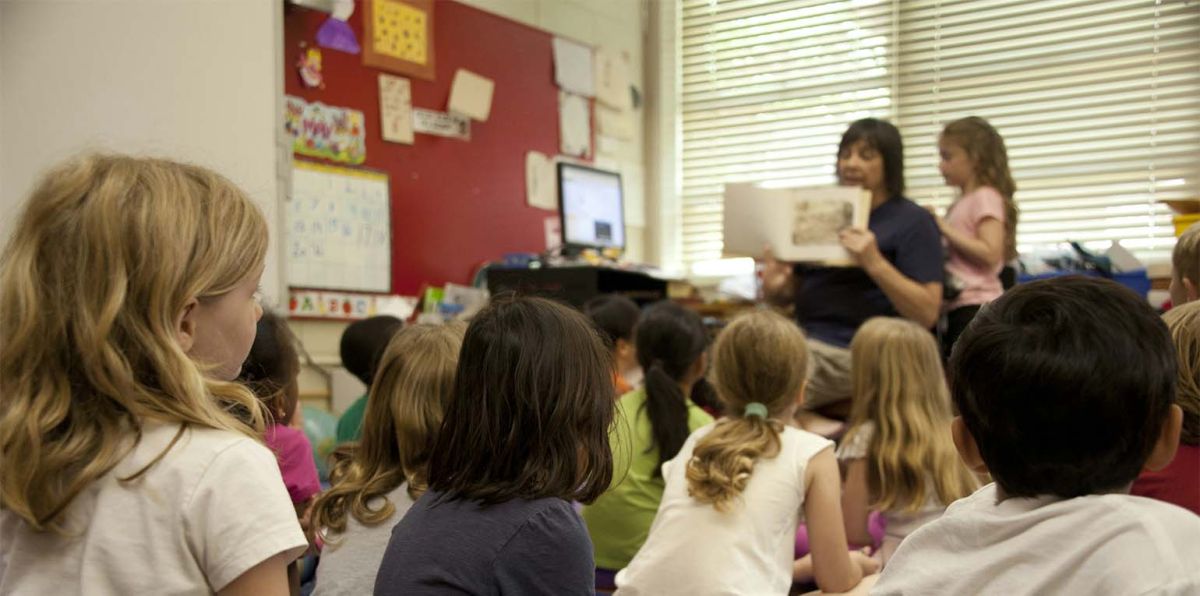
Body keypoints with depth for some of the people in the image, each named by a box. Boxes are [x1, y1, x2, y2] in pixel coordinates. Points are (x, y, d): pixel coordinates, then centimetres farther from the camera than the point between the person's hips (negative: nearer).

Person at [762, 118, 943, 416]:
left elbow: (927, 313, -10)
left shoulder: (913, 221, 0)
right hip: (807, 339, 7)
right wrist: (774, 287, -4)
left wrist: (875, 263, -23)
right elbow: (792, 290, 21)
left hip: (858, 352, -6)